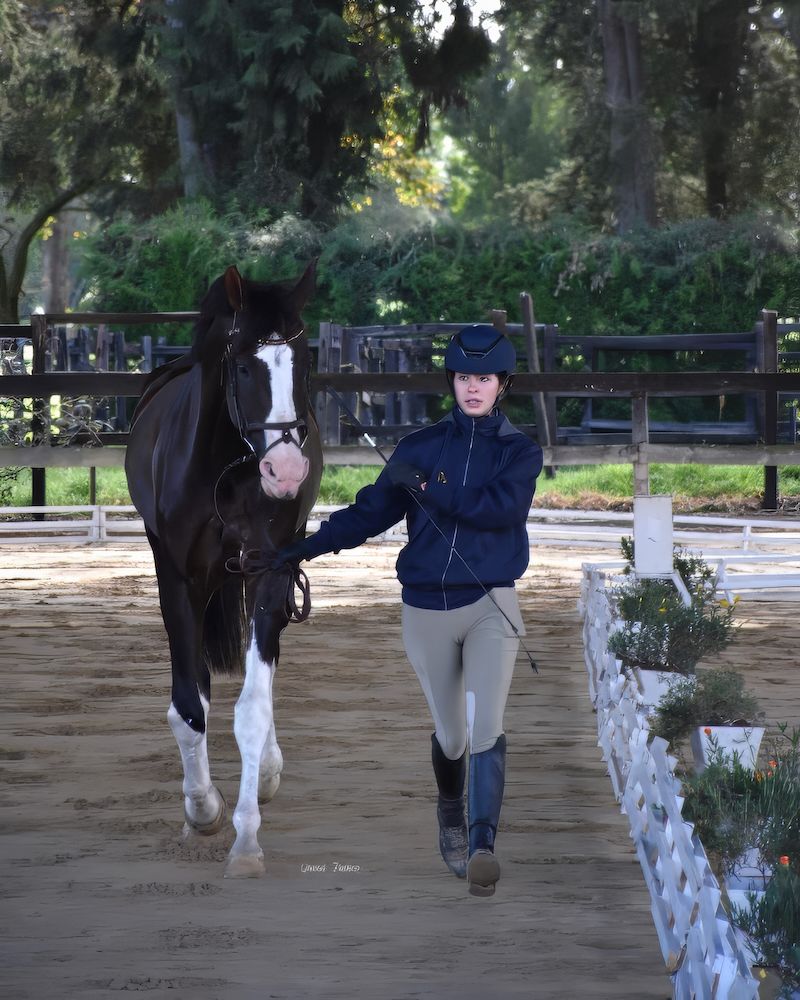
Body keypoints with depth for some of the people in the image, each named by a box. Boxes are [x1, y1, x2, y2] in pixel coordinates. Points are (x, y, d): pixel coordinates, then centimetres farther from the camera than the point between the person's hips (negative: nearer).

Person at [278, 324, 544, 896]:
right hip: (427, 609, 2)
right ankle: (451, 816, 40)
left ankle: (482, 845, -29)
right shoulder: (421, 446, 7)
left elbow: (500, 507, -18)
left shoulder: (520, 452, 1)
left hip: (491, 607, -2)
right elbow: (372, 512, 5)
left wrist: (425, 486, -18)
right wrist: (309, 547, -5)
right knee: (450, 734, 11)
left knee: (487, 727, -20)